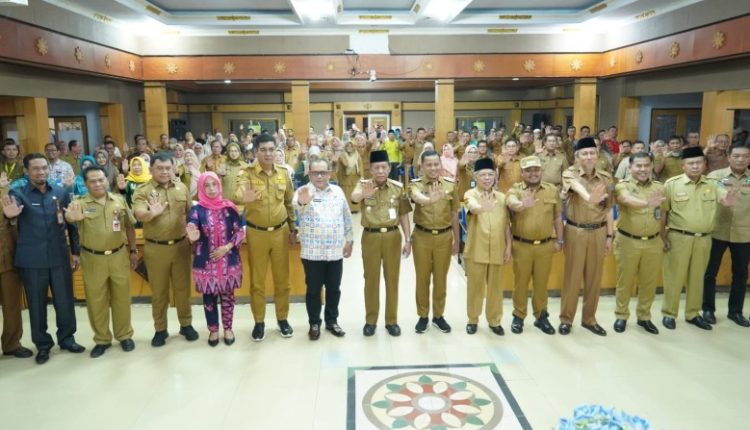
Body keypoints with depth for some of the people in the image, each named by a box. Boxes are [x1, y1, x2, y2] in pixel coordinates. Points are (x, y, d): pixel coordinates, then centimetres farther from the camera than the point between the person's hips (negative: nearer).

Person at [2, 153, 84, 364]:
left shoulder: (61, 192, 3)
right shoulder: (18, 193, -3)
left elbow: (71, 223, 7)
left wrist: (75, 251, 6)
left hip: (59, 257, 2)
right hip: (32, 260, -2)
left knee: (65, 300, 10)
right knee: (37, 304, 10)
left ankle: (67, 338, 28)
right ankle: (42, 344, 25)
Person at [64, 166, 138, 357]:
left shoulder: (119, 200, 2)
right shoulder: (80, 203, -6)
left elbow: (129, 226, 9)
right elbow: (70, 215, -29)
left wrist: (133, 250, 9)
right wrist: (72, 217, -53)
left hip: (119, 256, 2)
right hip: (93, 259, -1)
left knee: (121, 297, 10)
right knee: (96, 300, 8)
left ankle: (124, 335, 26)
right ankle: (102, 339, 23)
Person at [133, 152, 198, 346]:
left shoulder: (181, 187, 4)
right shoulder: (142, 191, -7)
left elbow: (190, 213, 11)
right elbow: (139, 214, -24)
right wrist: (151, 213, -46)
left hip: (181, 245, 3)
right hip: (155, 248, -2)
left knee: (183, 287, 13)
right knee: (159, 290, 10)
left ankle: (186, 324, 27)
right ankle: (160, 329, 24)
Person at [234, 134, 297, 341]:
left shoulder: (284, 173, 1)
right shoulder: (247, 174, -10)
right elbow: (238, 194, -31)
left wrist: (293, 229, 10)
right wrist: (243, 198, -54)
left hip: (281, 232, 2)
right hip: (256, 233, -2)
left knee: (282, 278, 11)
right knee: (257, 280, 8)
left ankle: (282, 318, 26)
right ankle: (259, 322, 23)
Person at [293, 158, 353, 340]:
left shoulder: (338, 191, 7)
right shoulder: (303, 191, -7)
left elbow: (347, 217, 14)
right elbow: (296, 207, -31)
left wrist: (349, 240, 13)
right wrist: (302, 203, -55)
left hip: (335, 250, 4)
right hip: (312, 251, -3)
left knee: (334, 288, 13)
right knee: (313, 289, 7)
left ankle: (332, 321, 29)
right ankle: (314, 323, 22)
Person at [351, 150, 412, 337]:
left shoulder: (398, 187, 0)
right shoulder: (364, 184, -6)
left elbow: (403, 215, 5)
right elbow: (354, 197, -29)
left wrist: (407, 239, 0)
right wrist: (363, 194, -53)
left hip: (392, 236, 1)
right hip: (370, 237, -1)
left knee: (392, 279, 9)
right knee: (371, 279, 9)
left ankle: (392, 320, 23)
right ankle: (370, 320, 23)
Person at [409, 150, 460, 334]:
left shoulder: (451, 185, 1)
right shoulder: (415, 184, -7)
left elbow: (454, 214, 7)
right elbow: (417, 198, -33)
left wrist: (457, 240, 9)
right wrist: (430, 199, -55)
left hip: (444, 237, 2)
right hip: (422, 237, -1)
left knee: (441, 278, 11)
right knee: (422, 278, 9)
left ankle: (438, 315, 28)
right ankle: (422, 316, 24)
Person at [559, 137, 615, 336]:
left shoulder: (606, 177, 2)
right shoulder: (570, 173, -10)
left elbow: (608, 209, 6)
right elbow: (577, 186, -35)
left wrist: (609, 236, 2)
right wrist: (589, 197, -58)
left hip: (598, 232, 3)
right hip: (575, 231, -3)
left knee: (594, 277, 10)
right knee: (572, 276, 4)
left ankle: (589, 318, 25)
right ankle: (566, 318, 17)